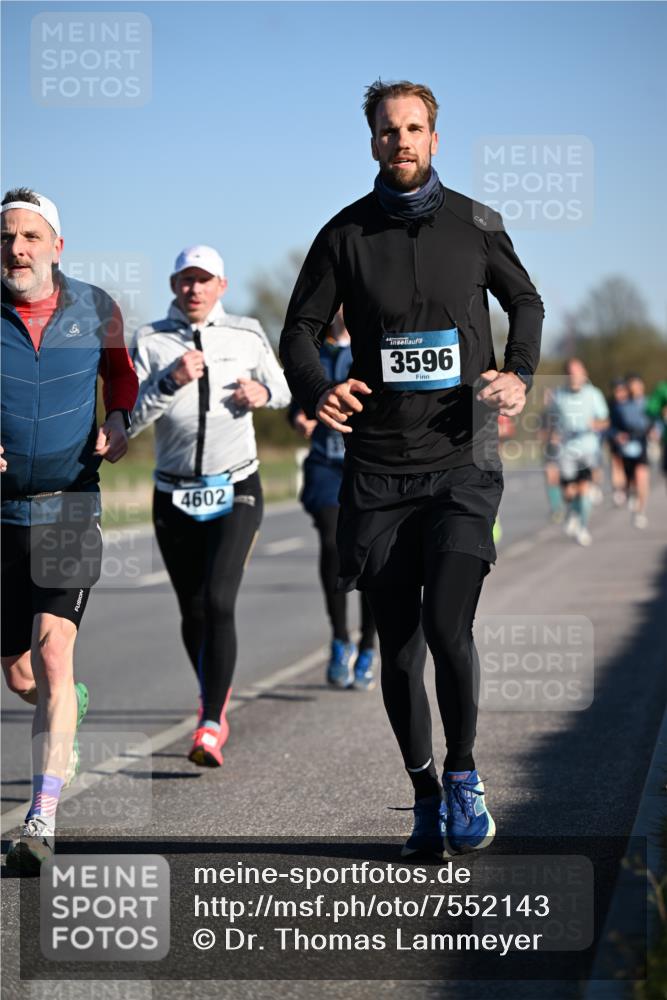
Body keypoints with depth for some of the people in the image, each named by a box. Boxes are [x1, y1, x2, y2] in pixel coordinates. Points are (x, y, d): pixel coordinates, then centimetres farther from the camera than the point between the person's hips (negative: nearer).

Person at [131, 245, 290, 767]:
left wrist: (263, 392, -5)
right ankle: (216, 695, 38)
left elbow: (282, 388, 18)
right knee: (193, 612, 10)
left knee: (218, 601, -18)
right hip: (175, 498, 1)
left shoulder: (247, 335, 2)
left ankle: (211, 727, -18)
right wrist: (170, 381, -23)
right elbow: (129, 419, -8)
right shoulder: (151, 341, -1)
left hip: (236, 493, -1)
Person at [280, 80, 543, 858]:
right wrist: (316, 391, -14)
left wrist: (519, 374, -1)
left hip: (462, 464, -1)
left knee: (447, 626, -18)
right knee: (397, 647, 4)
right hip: (377, 471, 1)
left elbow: (525, 302, 19)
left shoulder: (474, 225, 4)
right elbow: (300, 330, 8)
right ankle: (425, 795, 22)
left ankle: (463, 773, 6)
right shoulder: (345, 234, 4)